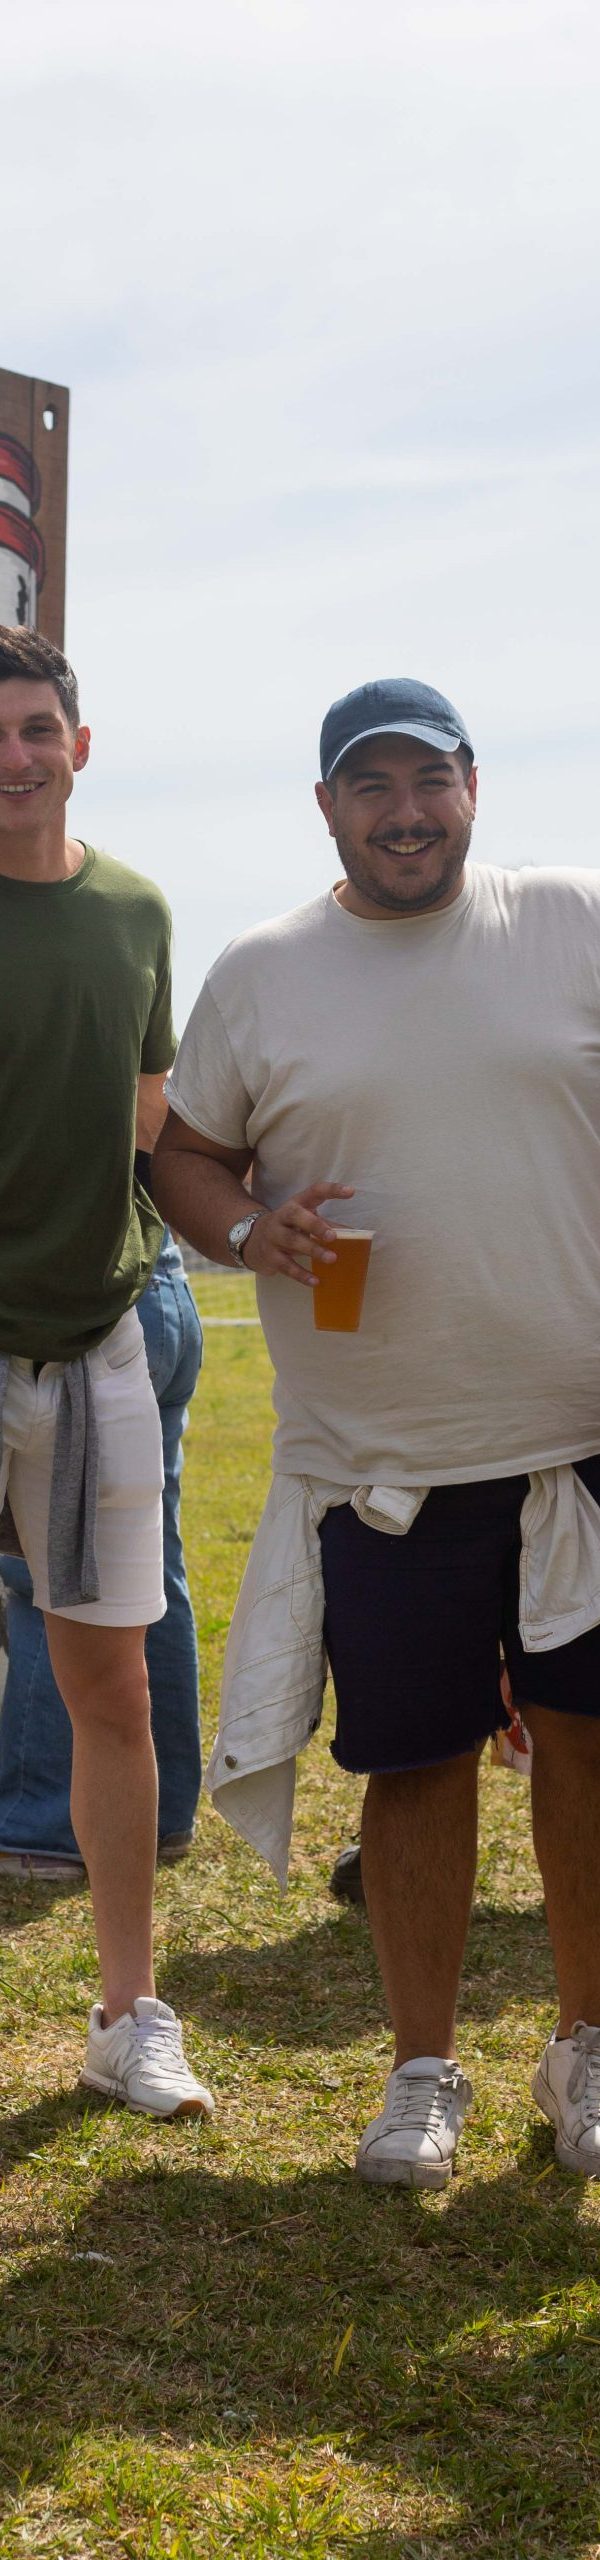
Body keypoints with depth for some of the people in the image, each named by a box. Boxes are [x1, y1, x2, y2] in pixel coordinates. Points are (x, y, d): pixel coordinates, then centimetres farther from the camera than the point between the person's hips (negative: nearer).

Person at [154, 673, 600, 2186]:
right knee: (414, 1764, 7)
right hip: (376, 1458, 0)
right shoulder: (258, 978, 3)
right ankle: (423, 2069, 24)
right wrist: (250, 1231, -10)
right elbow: (185, 1155, 11)